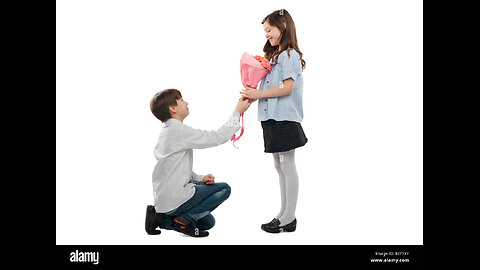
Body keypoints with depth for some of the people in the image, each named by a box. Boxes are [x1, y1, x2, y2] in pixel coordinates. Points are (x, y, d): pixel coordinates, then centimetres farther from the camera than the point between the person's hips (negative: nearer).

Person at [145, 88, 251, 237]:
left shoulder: (166, 131, 14)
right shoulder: (179, 130, -18)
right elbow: (217, 137, -20)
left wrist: (200, 178, 4)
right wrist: (237, 112, -10)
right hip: (175, 199, -9)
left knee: (208, 222, 22)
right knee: (224, 188, -1)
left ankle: (162, 217, 12)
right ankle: (185, 218, -8)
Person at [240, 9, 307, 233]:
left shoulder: (290, 55, -8)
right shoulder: (273, 55, 20)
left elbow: (288, 87, -17)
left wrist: (258, 94, -16)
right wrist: (252, 96, 4)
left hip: (285, 118, -9)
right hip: (271, 117, 9)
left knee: (287, 166, -4)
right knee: (279, 166, 13)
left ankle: (289, 219, 2)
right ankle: (284, 213, 21)